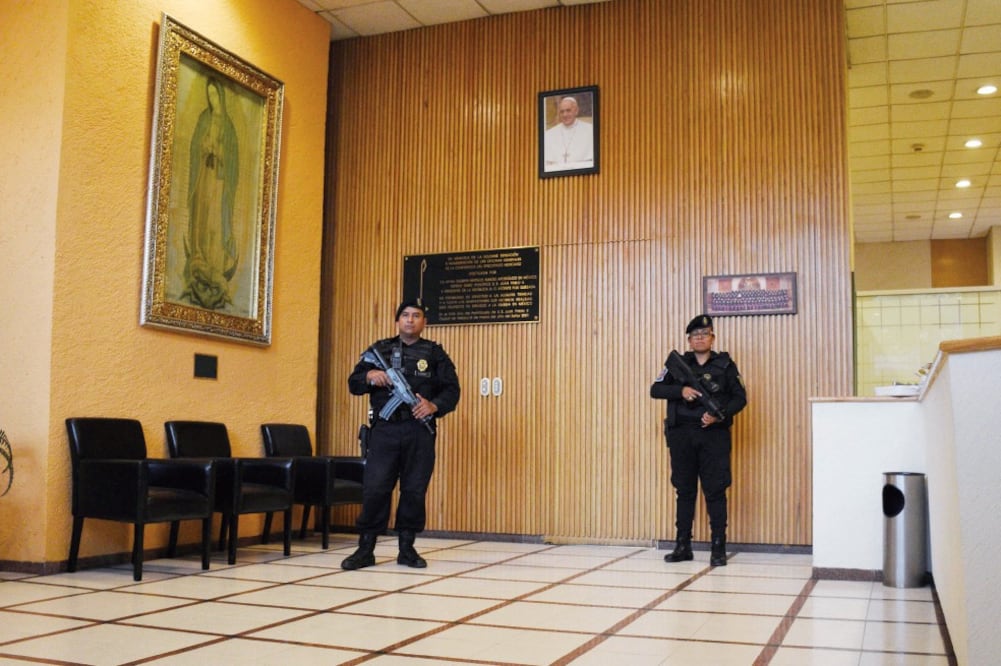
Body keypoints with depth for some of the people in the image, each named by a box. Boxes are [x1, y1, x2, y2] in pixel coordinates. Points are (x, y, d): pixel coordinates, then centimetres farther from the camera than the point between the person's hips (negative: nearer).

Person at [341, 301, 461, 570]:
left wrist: (434, 406, -15)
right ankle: (365, 549, 5)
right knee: (374, 488, -5)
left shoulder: (435, 353, 11)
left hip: (419, 432, 0)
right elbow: (353, 384, 11)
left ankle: (407, 548, 16)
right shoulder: (380, 350, 14)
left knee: (415, 491, 3)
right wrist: (369, 376, -11)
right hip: (384, 430, 0)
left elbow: (451, 389, 5)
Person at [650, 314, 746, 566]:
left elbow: (740, 398, 3)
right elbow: (656, 390, 1)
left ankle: (719, 548, 3)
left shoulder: (725, 365, 6)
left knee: (715, 491, -3)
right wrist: (681, 390, -16)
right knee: (684, 491, 8)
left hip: (714, 435, -2)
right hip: (681, 435, 2)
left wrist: (720, 415, -14)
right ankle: (683, 546, 16)